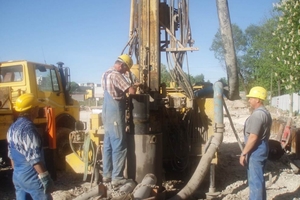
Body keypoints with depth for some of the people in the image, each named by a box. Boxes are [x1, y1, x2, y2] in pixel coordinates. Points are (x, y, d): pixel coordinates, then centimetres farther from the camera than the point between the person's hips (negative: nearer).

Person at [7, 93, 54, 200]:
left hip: (17, 176, 9)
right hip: (32, 178, -9)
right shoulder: (28, 128, -21)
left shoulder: (12, 128, 8)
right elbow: (34, 158, -23)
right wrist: (45, 178, -20)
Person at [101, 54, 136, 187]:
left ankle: (107, 174, 19)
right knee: (119, 146, -6)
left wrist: (127, 90, 11)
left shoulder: (106, 74, 16)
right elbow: (132, 91, -22)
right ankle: (117, 178, -3)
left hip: (107, 113, 10)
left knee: (108, 145, 13)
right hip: (115, 114, -10)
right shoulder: (115, 75, -16)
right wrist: (133, 88, 0)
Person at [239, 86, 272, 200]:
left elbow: (253, 137, -26)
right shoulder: (265, 113, 13)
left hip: (256, 150, -11)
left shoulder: (257, 114, -21)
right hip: (262, 147, 11)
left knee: (255, 179, -3)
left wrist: (243, 153, -20)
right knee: (258, 178, 20)